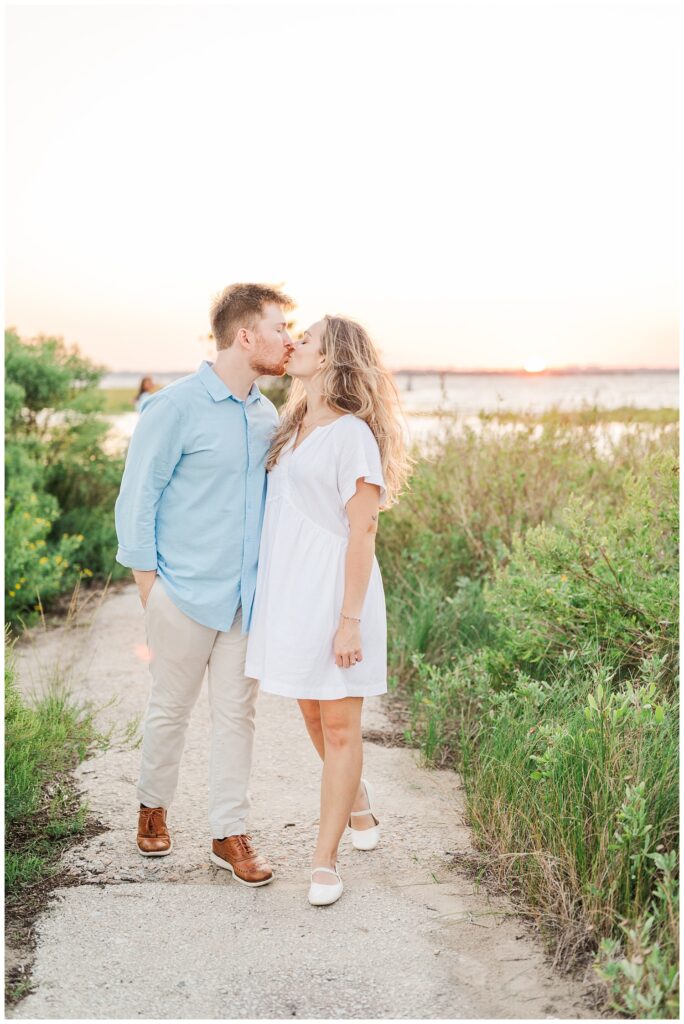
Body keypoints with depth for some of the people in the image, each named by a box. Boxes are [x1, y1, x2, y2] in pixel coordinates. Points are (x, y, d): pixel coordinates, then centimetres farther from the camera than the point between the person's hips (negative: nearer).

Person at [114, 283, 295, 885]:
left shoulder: (267, 416, 7)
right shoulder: (177, 407, -11)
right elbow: (137, 496, -8)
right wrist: (147, 581, -8)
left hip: (247, 595, 5)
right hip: (187, 591, -5)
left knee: (237, 712, 8)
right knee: (171, 709, 11)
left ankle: (230, 833, 19)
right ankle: (154, 807, 34)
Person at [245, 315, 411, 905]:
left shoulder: (352, 433, -12)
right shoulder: (292, 426, 12)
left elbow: (362, 532, -15)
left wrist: (350, 620, -17)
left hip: (334, 592, -8)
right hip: (290, 591, 8)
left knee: (339, 726, 2)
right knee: (312, 716, 17)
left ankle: (325, 860, 12)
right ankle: (358, 800, 42)